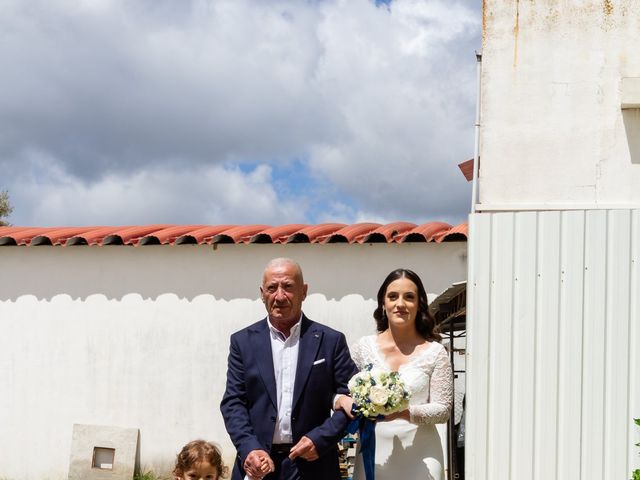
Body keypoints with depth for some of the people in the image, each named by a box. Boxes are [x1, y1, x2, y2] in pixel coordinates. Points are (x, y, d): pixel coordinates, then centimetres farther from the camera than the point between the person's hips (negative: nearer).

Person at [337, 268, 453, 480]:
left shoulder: (434, 352, 1)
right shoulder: (363, 347, 7)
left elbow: (443, 409, -2)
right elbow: (339, 393, 12)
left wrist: (403, 412, -18)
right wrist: (343, 400, -12)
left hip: (420, 459, -2)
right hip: (374, 455, 2)